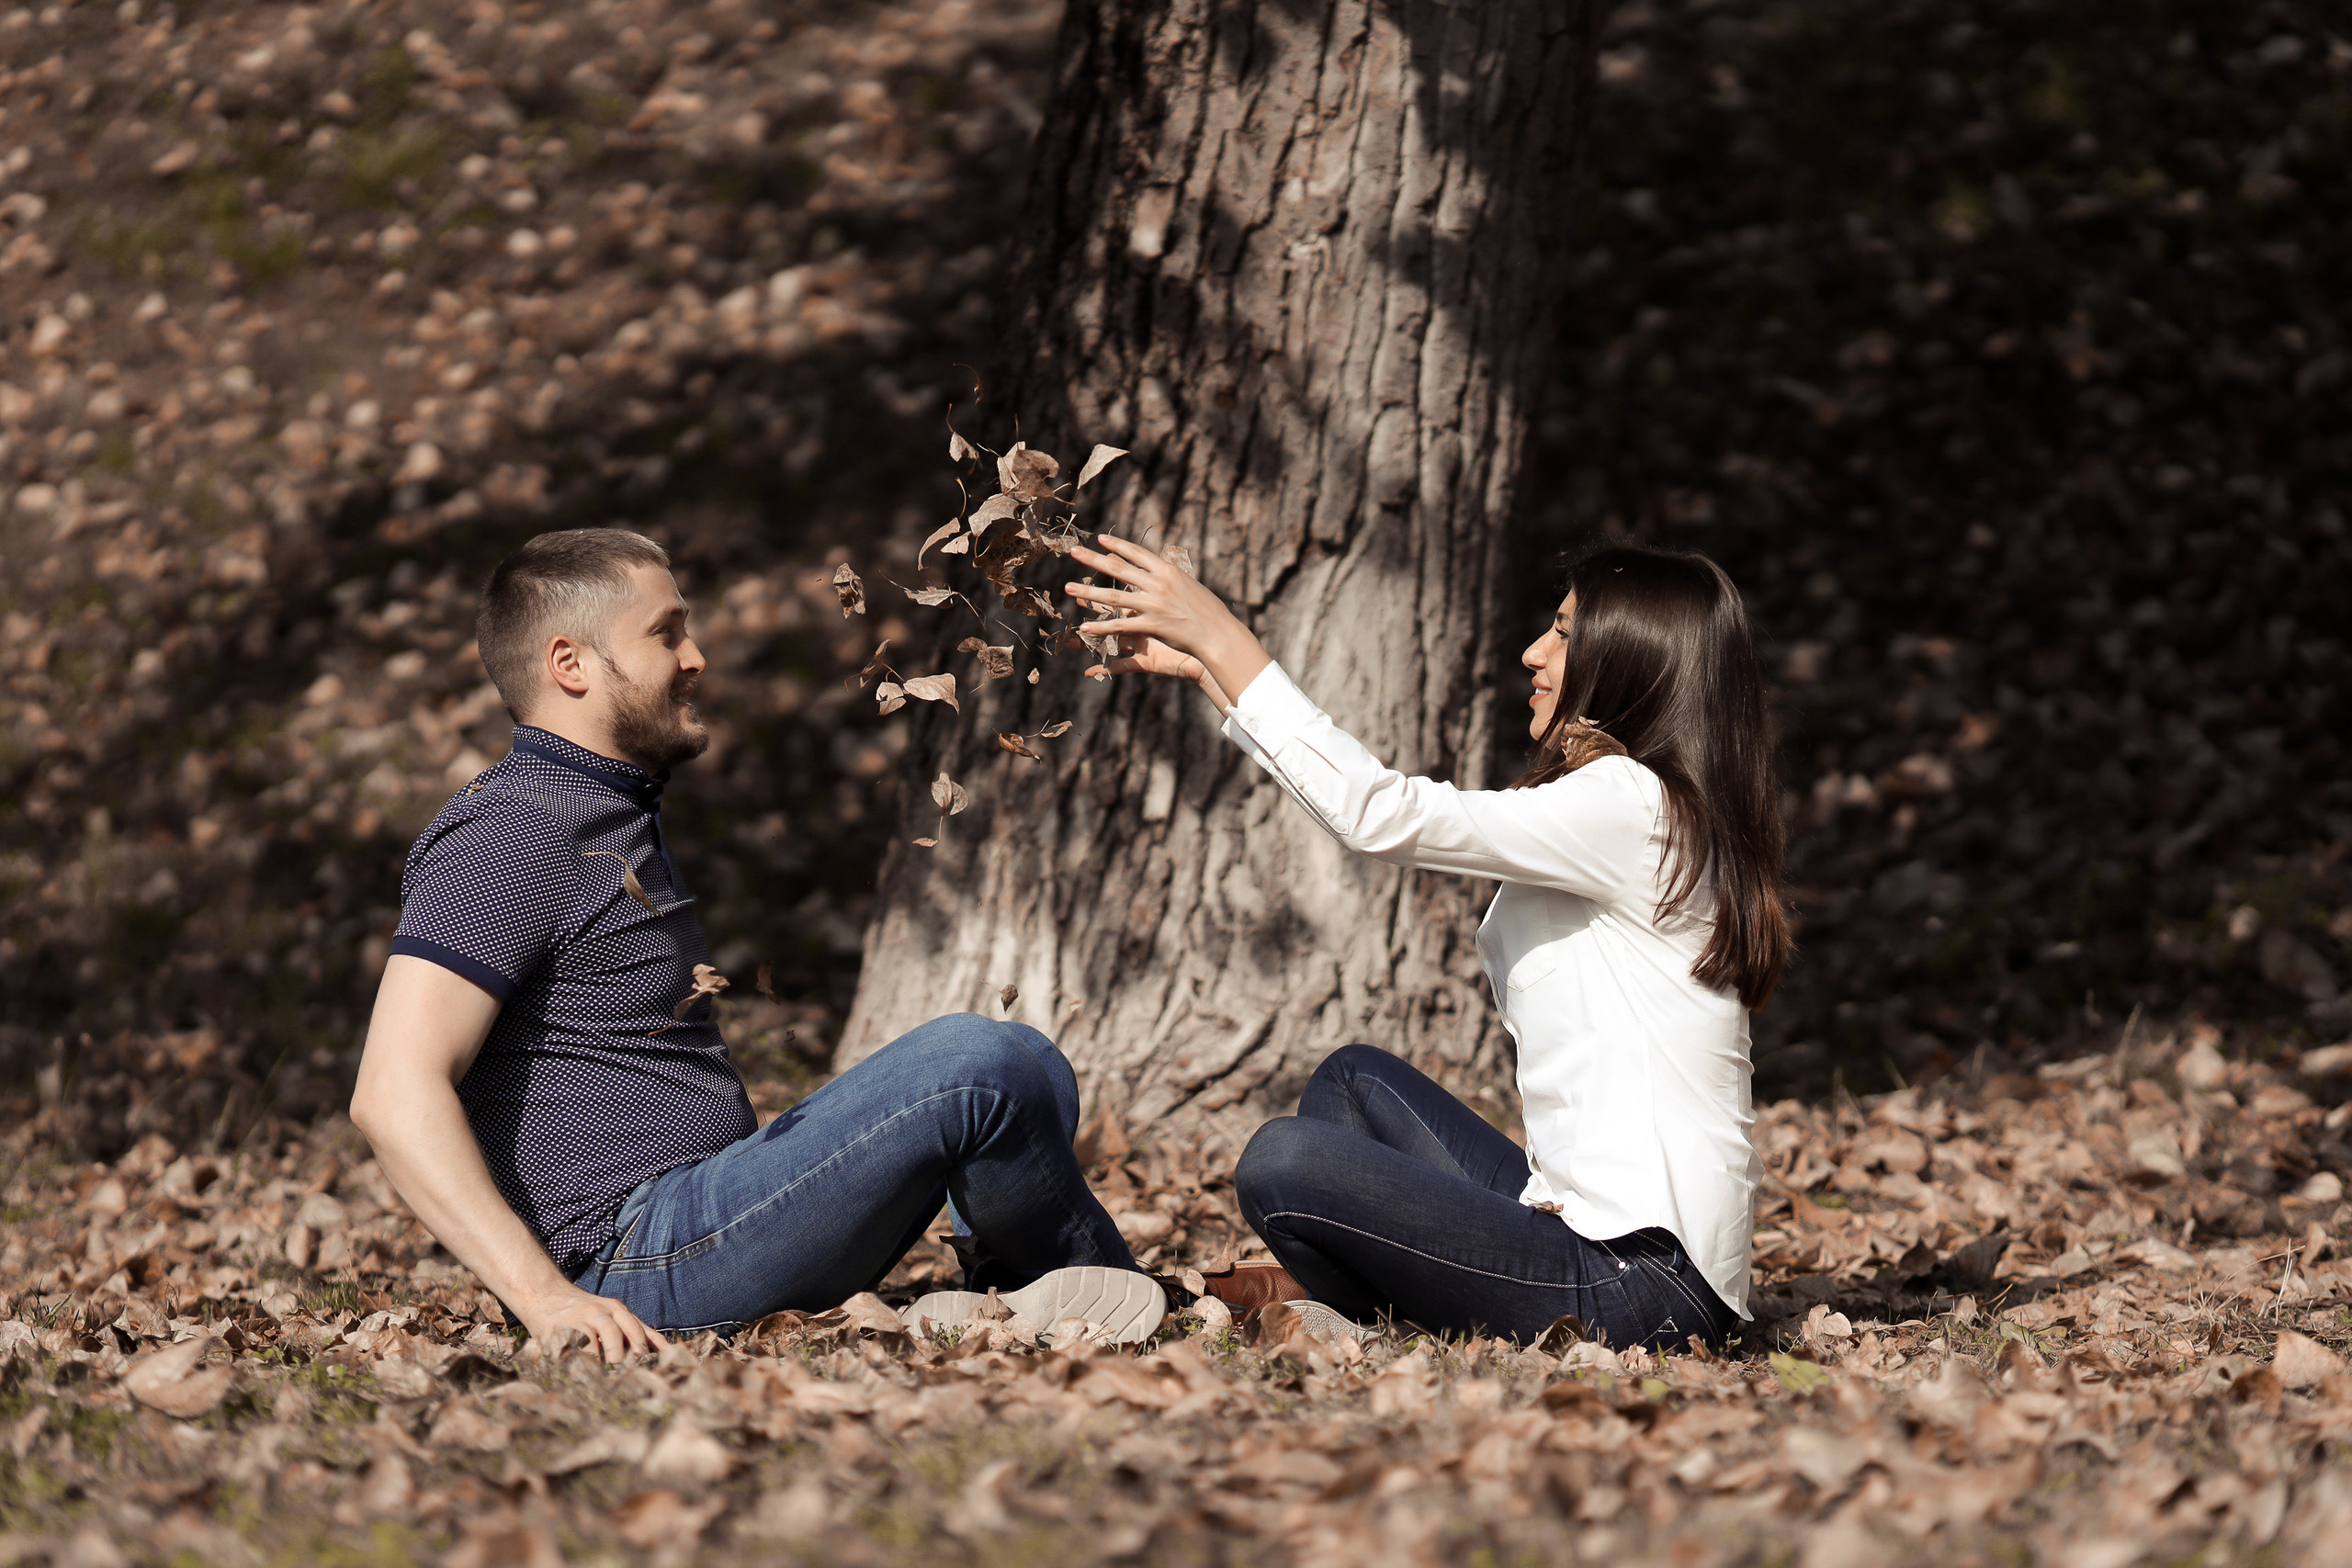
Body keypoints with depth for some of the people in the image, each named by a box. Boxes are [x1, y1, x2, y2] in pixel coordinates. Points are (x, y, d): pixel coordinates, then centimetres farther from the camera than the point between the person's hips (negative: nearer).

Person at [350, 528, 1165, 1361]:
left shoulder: (615, 818, 20)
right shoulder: (510, 837, -13)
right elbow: (394, 1092, -24)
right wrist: (545, 1298, -32)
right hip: (634, 1268, -11)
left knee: (1030, 1074, 14)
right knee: (973, 1065, -19)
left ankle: (992, 1304, -7)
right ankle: (1094, 1282, 5)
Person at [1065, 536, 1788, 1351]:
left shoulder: (1632, 805, -14)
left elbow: (1381, 814, -17)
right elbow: (1386, 805, 20)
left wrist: (1221, 639, -12)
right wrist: (1205, 665, 20)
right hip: (1588, 1222, 10)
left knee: (1283, 1162, -13)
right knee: (1356, 1079, 22)